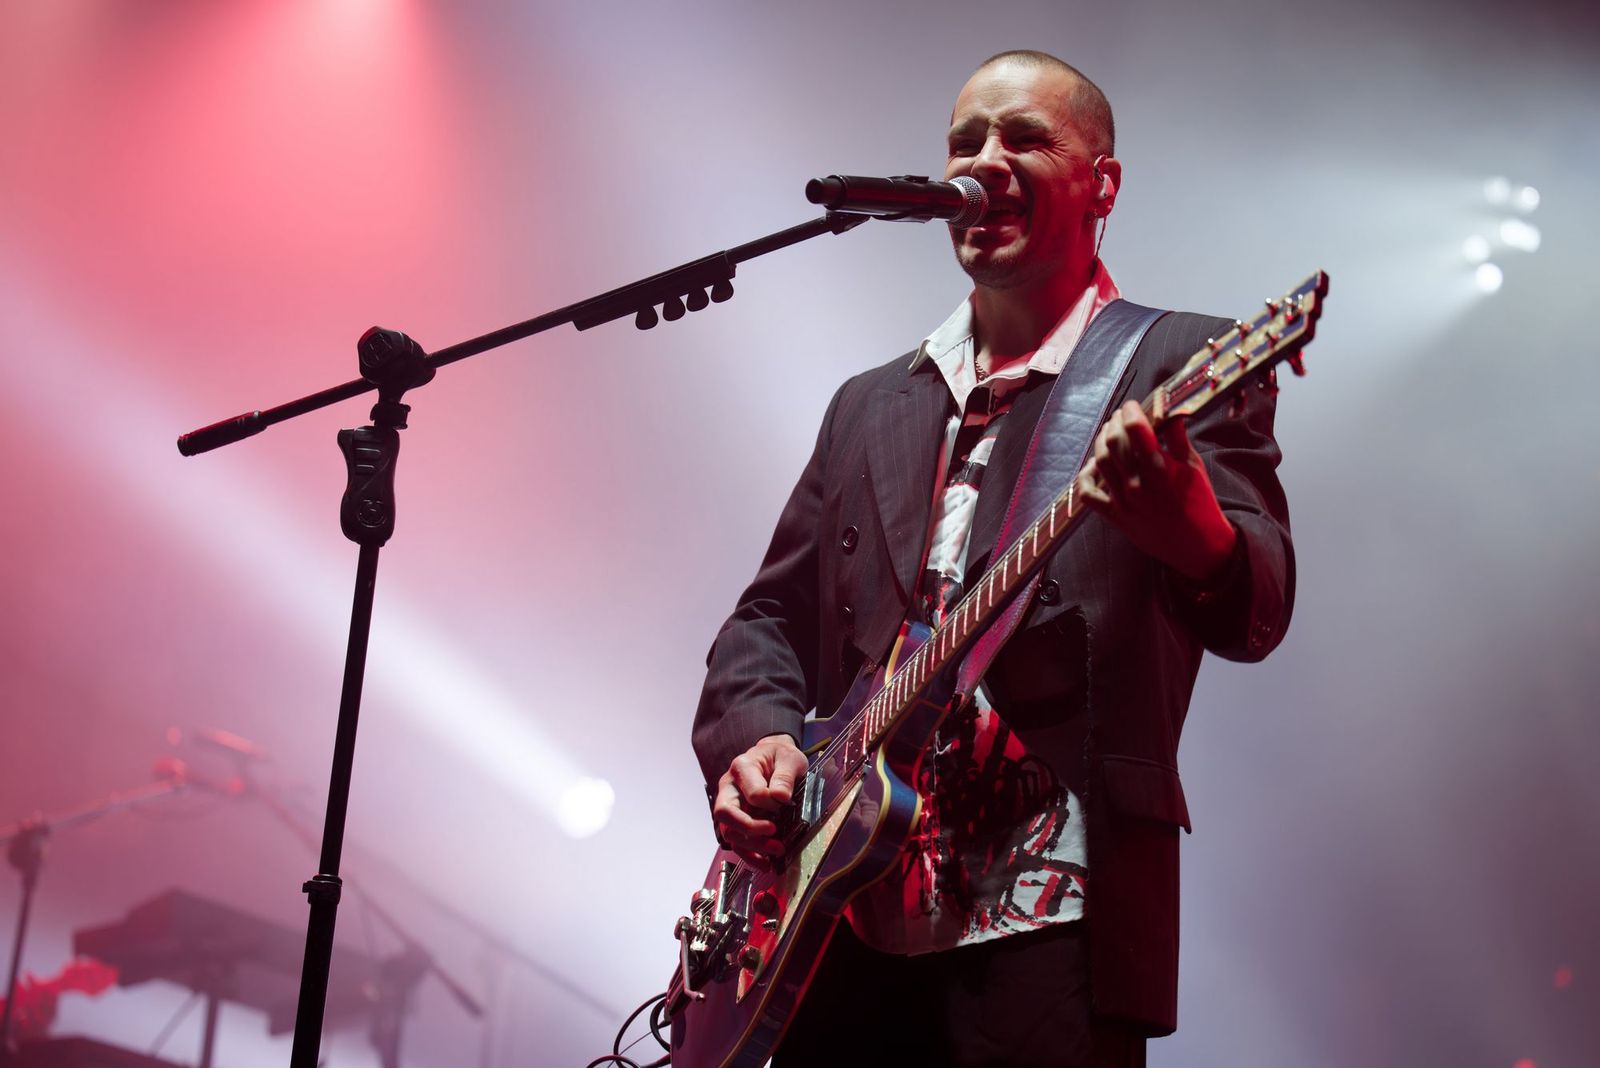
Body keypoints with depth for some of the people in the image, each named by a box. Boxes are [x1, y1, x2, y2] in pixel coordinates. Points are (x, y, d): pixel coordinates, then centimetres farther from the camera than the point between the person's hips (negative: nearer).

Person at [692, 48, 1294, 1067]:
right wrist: (753, 736, -2)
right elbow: (771, 617, 20)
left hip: (1047, 919, -5)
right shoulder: (869, 406, 18)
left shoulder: (1184, 365, 1)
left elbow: (1257, 610, -14)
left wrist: (1192, 532, -37)